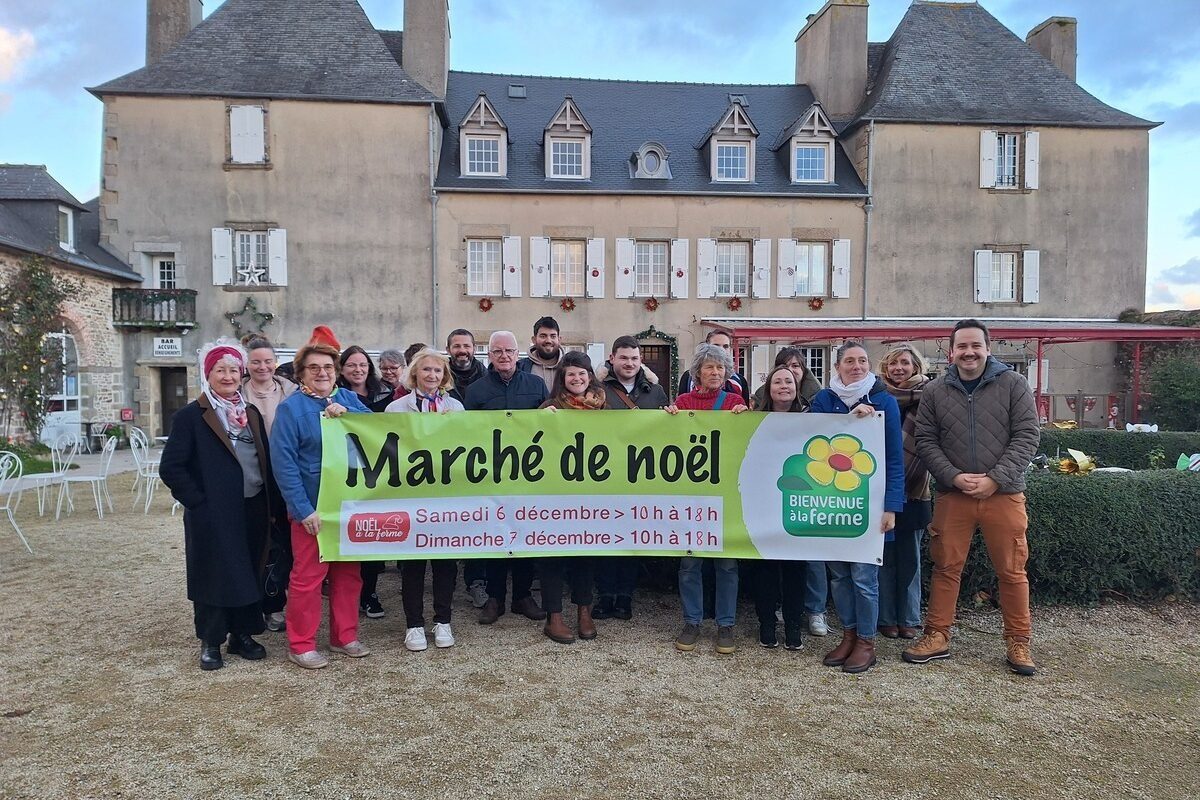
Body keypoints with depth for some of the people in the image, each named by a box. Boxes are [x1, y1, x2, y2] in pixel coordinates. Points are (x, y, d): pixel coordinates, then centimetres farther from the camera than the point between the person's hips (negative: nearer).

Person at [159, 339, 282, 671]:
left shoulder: (251, 414, 11)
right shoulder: (190, 416, -6)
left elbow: (266, 461, 12)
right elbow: (170, 468, -9)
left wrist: (273, 503, 4)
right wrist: (198, 501, -13)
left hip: (252, 511, 5)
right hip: (212, 515, -5)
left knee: (249, 574, 12)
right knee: (213, 576, 5)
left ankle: (242, 634, 26)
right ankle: (210, 642, 20)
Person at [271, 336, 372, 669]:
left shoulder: (348, 398, 9)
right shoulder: (291, 407, -6)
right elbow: (283, 463, -12)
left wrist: (346, 414, -18)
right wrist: (304, 510, -17)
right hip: (313, 508, -5)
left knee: (349, 572, 13)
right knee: (308, 575, 1)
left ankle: (344, 636, 27)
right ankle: (300, 645, 16)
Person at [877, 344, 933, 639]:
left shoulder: (926, 398, 2)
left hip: (913, 491, 1)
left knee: (909, 557, 11)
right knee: (885, 556, 7)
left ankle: (908, 618, 22)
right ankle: (886, 618, 18)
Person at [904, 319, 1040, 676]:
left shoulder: (1013, 385, 0)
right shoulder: (934, 391, 4)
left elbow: (1027, 436, -4)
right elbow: (926, 441, 2)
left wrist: (995, 479, -13)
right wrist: (954, 477, -11)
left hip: (1004, 494, -1)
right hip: (951, 495, 1)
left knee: (1012, 572, 6)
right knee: (945, 567, 7)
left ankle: (1018, 643, 21)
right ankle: (937, 637, 18)